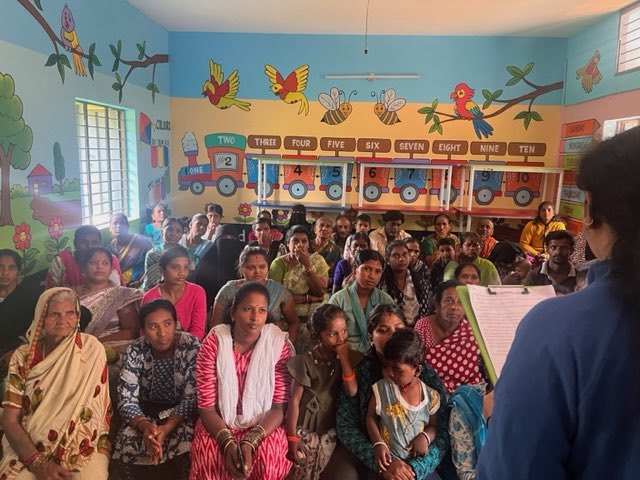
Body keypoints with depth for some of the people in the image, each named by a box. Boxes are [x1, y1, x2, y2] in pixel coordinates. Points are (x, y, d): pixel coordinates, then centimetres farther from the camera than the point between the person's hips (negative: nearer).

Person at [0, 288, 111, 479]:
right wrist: (39, 462, -15)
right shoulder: (23, 356, 2)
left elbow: (94, 408, -3)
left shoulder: (91, 348, -4)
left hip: (82, 447, -2)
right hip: (29, 449, 2)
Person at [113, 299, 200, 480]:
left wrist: (166, 428, -34)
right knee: (126, 445, -25)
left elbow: (191, 398, -18)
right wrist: (145, 426, -33)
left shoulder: (192, 347, -17)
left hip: (180, 413, -2)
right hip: (146, 411, 2)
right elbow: (126, 400, -13)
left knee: (184, 445, -29)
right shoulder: (135, 351, -10)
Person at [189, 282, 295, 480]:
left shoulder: (280, 345, -10)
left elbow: (280, 406, -9)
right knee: (208, 460, -26)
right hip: (220, 424, 0)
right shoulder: (213, 343, -10)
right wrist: (228, 442, -24)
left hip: (263, 427, 0)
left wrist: (250, 442, -22)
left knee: (268, 459, -26)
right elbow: (206, 406, -9)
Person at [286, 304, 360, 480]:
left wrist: (344, 358, -19)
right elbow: (295, 400, -12)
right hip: (306, 426, -3)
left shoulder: (347, 357, -5)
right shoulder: (306, 361, -17)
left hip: (330, 427, 3)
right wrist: (292, 436, -11)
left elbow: (352, 391, -13)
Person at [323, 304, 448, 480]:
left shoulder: (426, 373, -4)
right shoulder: (357, 370, -5)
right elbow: (345, 424, -9)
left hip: (411, 457, 1)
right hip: (363, 454, -1)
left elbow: (441, 432, -6)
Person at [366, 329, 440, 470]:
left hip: (420, 460, 1)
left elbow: (434, 426, 9)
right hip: (388, 460, -1)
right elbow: (371, 417, 1)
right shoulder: (381, 388, -6)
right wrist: (378, 443, -12)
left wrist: (425, 436, -11)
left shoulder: (430, 396, -4)